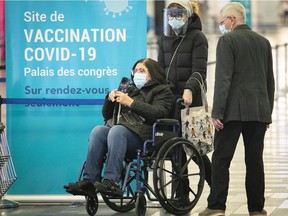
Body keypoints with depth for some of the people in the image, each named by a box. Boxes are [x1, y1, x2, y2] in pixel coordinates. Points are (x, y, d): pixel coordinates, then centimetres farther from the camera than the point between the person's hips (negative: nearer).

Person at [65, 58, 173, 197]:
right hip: (122, 130, 6)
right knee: (98, 130, -25)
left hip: (143, 134, -6)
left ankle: (111, 181, -47)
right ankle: (89, 181, -38)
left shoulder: (162, 90, 15)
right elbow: (107, 115, 31)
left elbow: (159, 113, -7)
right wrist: (109, 99, 9)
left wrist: (131, 103, -12)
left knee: (117, 130, -35)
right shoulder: (130, 90, 33)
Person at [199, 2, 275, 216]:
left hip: (234, 110, -6)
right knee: (255, 160, 7)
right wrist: (268, 112, 20)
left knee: (221, 159, -3)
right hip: (259, 111, 6)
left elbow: (223, 79, -13)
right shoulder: (264, 42, 13)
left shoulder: (228, 40, -6)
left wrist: (217, 112, -12)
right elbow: (270, 81, 16)